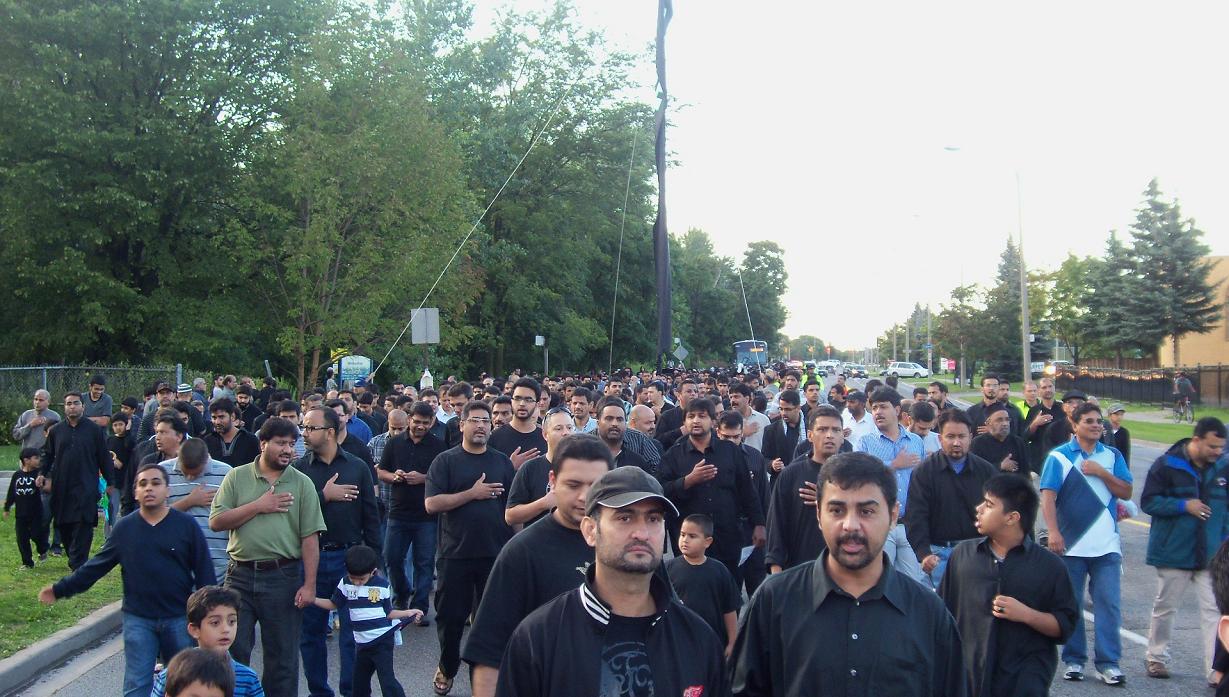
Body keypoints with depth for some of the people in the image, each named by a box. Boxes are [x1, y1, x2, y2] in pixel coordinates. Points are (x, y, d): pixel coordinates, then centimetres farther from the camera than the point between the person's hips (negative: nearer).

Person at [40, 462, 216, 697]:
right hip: (138, 619, 1)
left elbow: (204, 572, -4)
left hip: (179, 619, -1)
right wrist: (60, 589, 7)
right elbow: (96, 565, 8)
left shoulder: (186, 525, -6)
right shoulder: (124, 528, 1)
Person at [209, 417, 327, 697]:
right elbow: (216, 521, -5)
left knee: (282, 655, 8)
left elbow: (310, 538, -2)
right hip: (240, 575, 1)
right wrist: (259, 506, -11)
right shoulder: (236, 477, 4)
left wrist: (309, 585, -8)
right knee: (232, 650, 7)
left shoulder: (302, 483, 1)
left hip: (284, 576, 0)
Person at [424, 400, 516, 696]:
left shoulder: (502, 462, 7)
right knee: (450, 616, 8)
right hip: (455, 555, -2)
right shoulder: (446, 461, -1)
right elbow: (431, 504, -11)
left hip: (496, 554, 2)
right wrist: (473, 493, -14)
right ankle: (447, 668, 30)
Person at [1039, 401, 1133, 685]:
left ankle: (1108, 663, 4)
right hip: (1071, 544, -2)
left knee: (1108, 603, -2)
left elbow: (1126, 492, 3)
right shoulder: (1059, 456, -1)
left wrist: (1102, 473, -11)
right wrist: (1053, 532, -19)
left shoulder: (1112, 456, 9)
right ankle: (1074, 660, 16)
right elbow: (1048, 496, -8)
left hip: (1107, 545, 2)